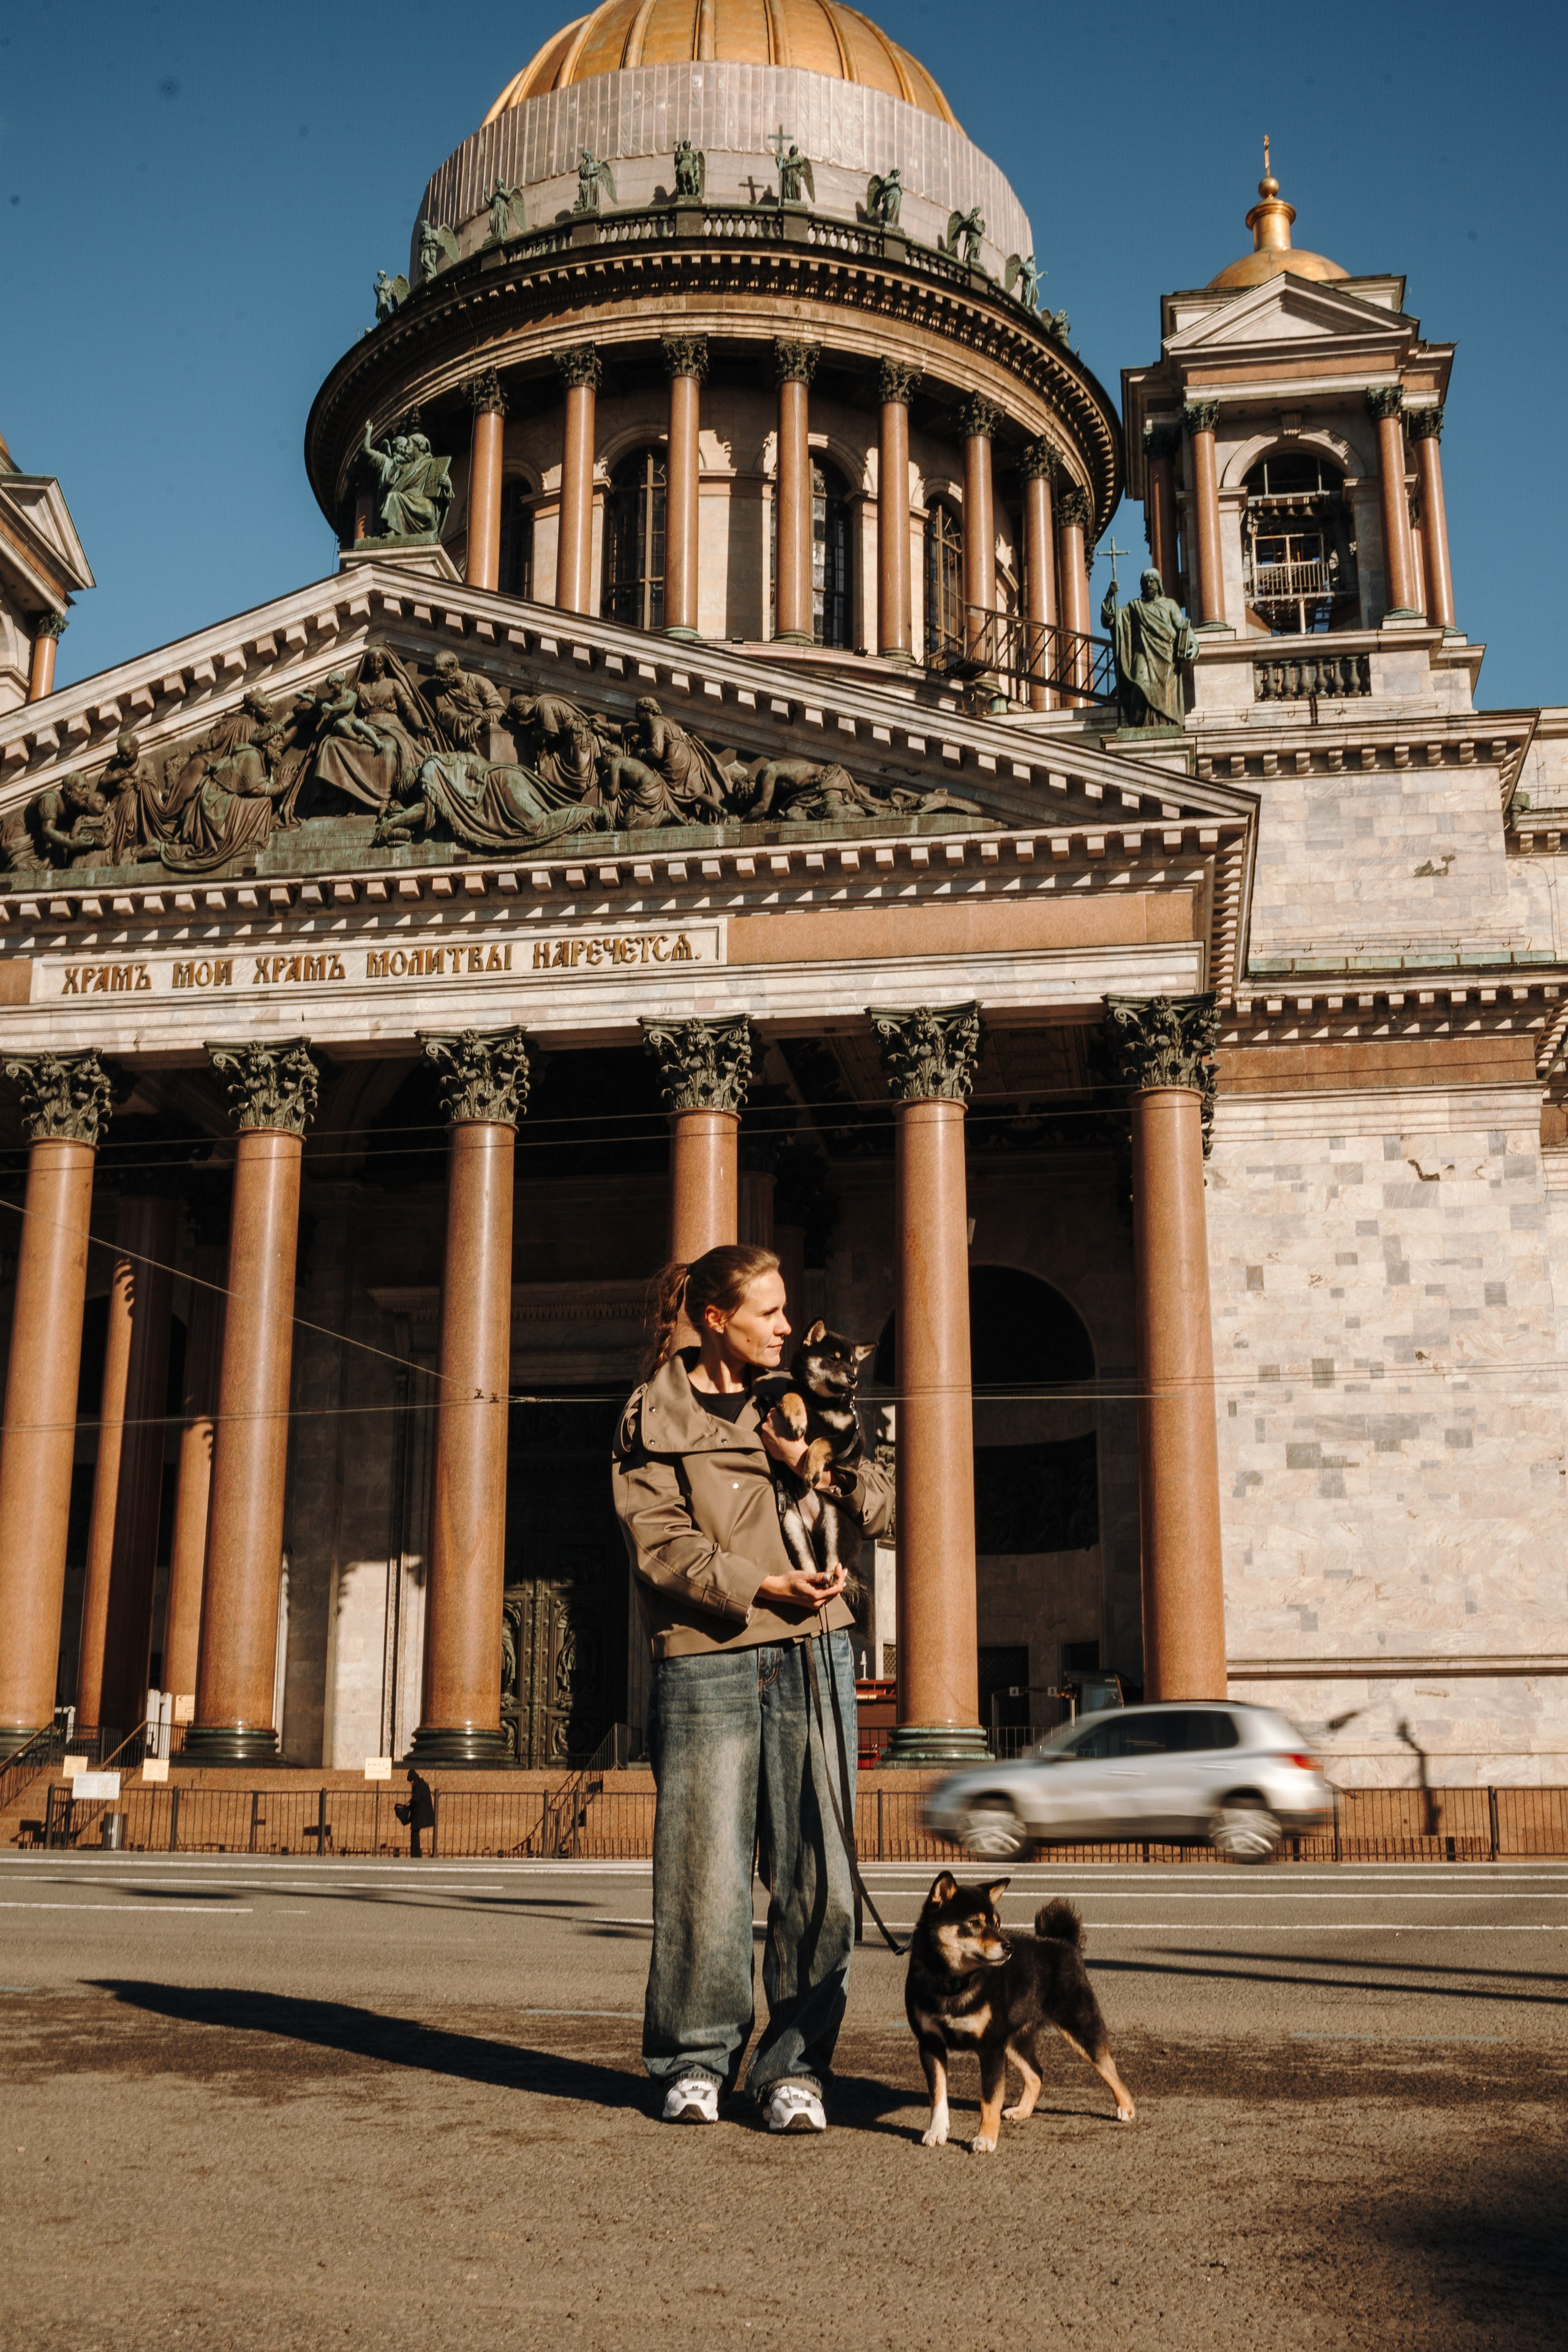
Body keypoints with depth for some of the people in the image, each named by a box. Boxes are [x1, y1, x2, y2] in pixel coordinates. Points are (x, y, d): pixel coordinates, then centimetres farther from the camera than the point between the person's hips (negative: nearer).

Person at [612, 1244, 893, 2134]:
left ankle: (797, 2067, 11)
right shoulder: (654, 1419, 4)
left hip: (813, 1657, 4)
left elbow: (883, 1502, 13)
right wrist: (760, 1586, -18)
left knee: (818, 1871, 0)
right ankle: (698, 2061, 16)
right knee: (706, 1870, -2)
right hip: (706, 1663, -4)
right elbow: (662, 1544, -7)